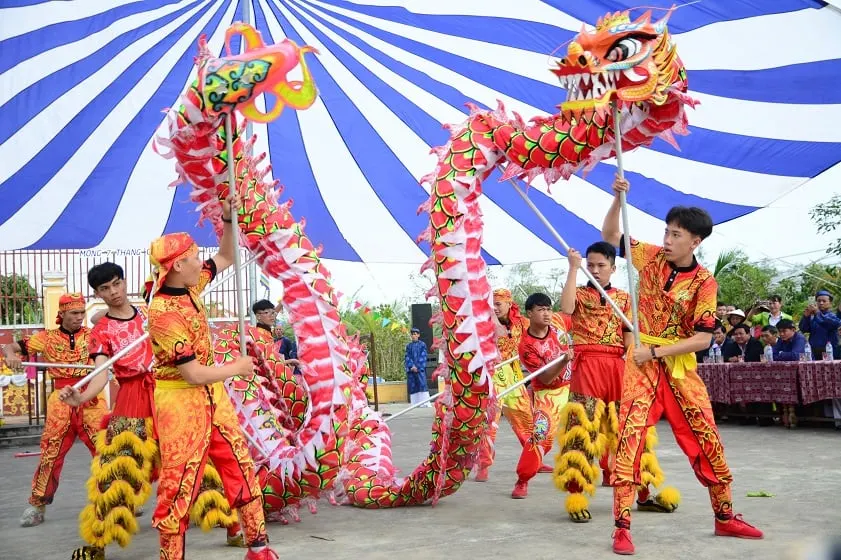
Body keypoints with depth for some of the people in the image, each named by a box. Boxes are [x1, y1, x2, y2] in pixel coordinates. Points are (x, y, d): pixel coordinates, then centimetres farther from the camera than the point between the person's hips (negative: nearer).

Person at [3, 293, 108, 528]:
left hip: (91, 400, 0)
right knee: (50, 453, 5)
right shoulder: (47, 338, 4)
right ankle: (37, 505, 16)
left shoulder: (93, 334, 3)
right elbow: (11, 347, 5)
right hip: (61, 403, 1)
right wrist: (11, 356, -19)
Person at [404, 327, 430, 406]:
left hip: (420, 368, -3)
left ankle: (425, 402, -15)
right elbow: (407, 357, 6)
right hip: (411, 369, 3)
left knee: (422, 384, -13)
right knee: (412, 386, -1)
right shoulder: (409, 346, 13)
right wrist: (412, 366, -9)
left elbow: (423, 357, -1)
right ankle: (415, 403, 2)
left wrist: (417, 367, -10)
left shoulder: (422, 344, 5)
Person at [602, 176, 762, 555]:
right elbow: (610, 236, 9)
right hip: (642, 364, 0)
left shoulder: (704, 282, -6)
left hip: (681, 367, 0)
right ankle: (622, 527, -11)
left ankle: (725, 517, 24)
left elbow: (702, 339, -10)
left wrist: (656, 351, -16)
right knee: (630, 438, -12)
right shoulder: (652, 257, 1)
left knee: (706, 440, 6)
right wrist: (618, 199, -7)